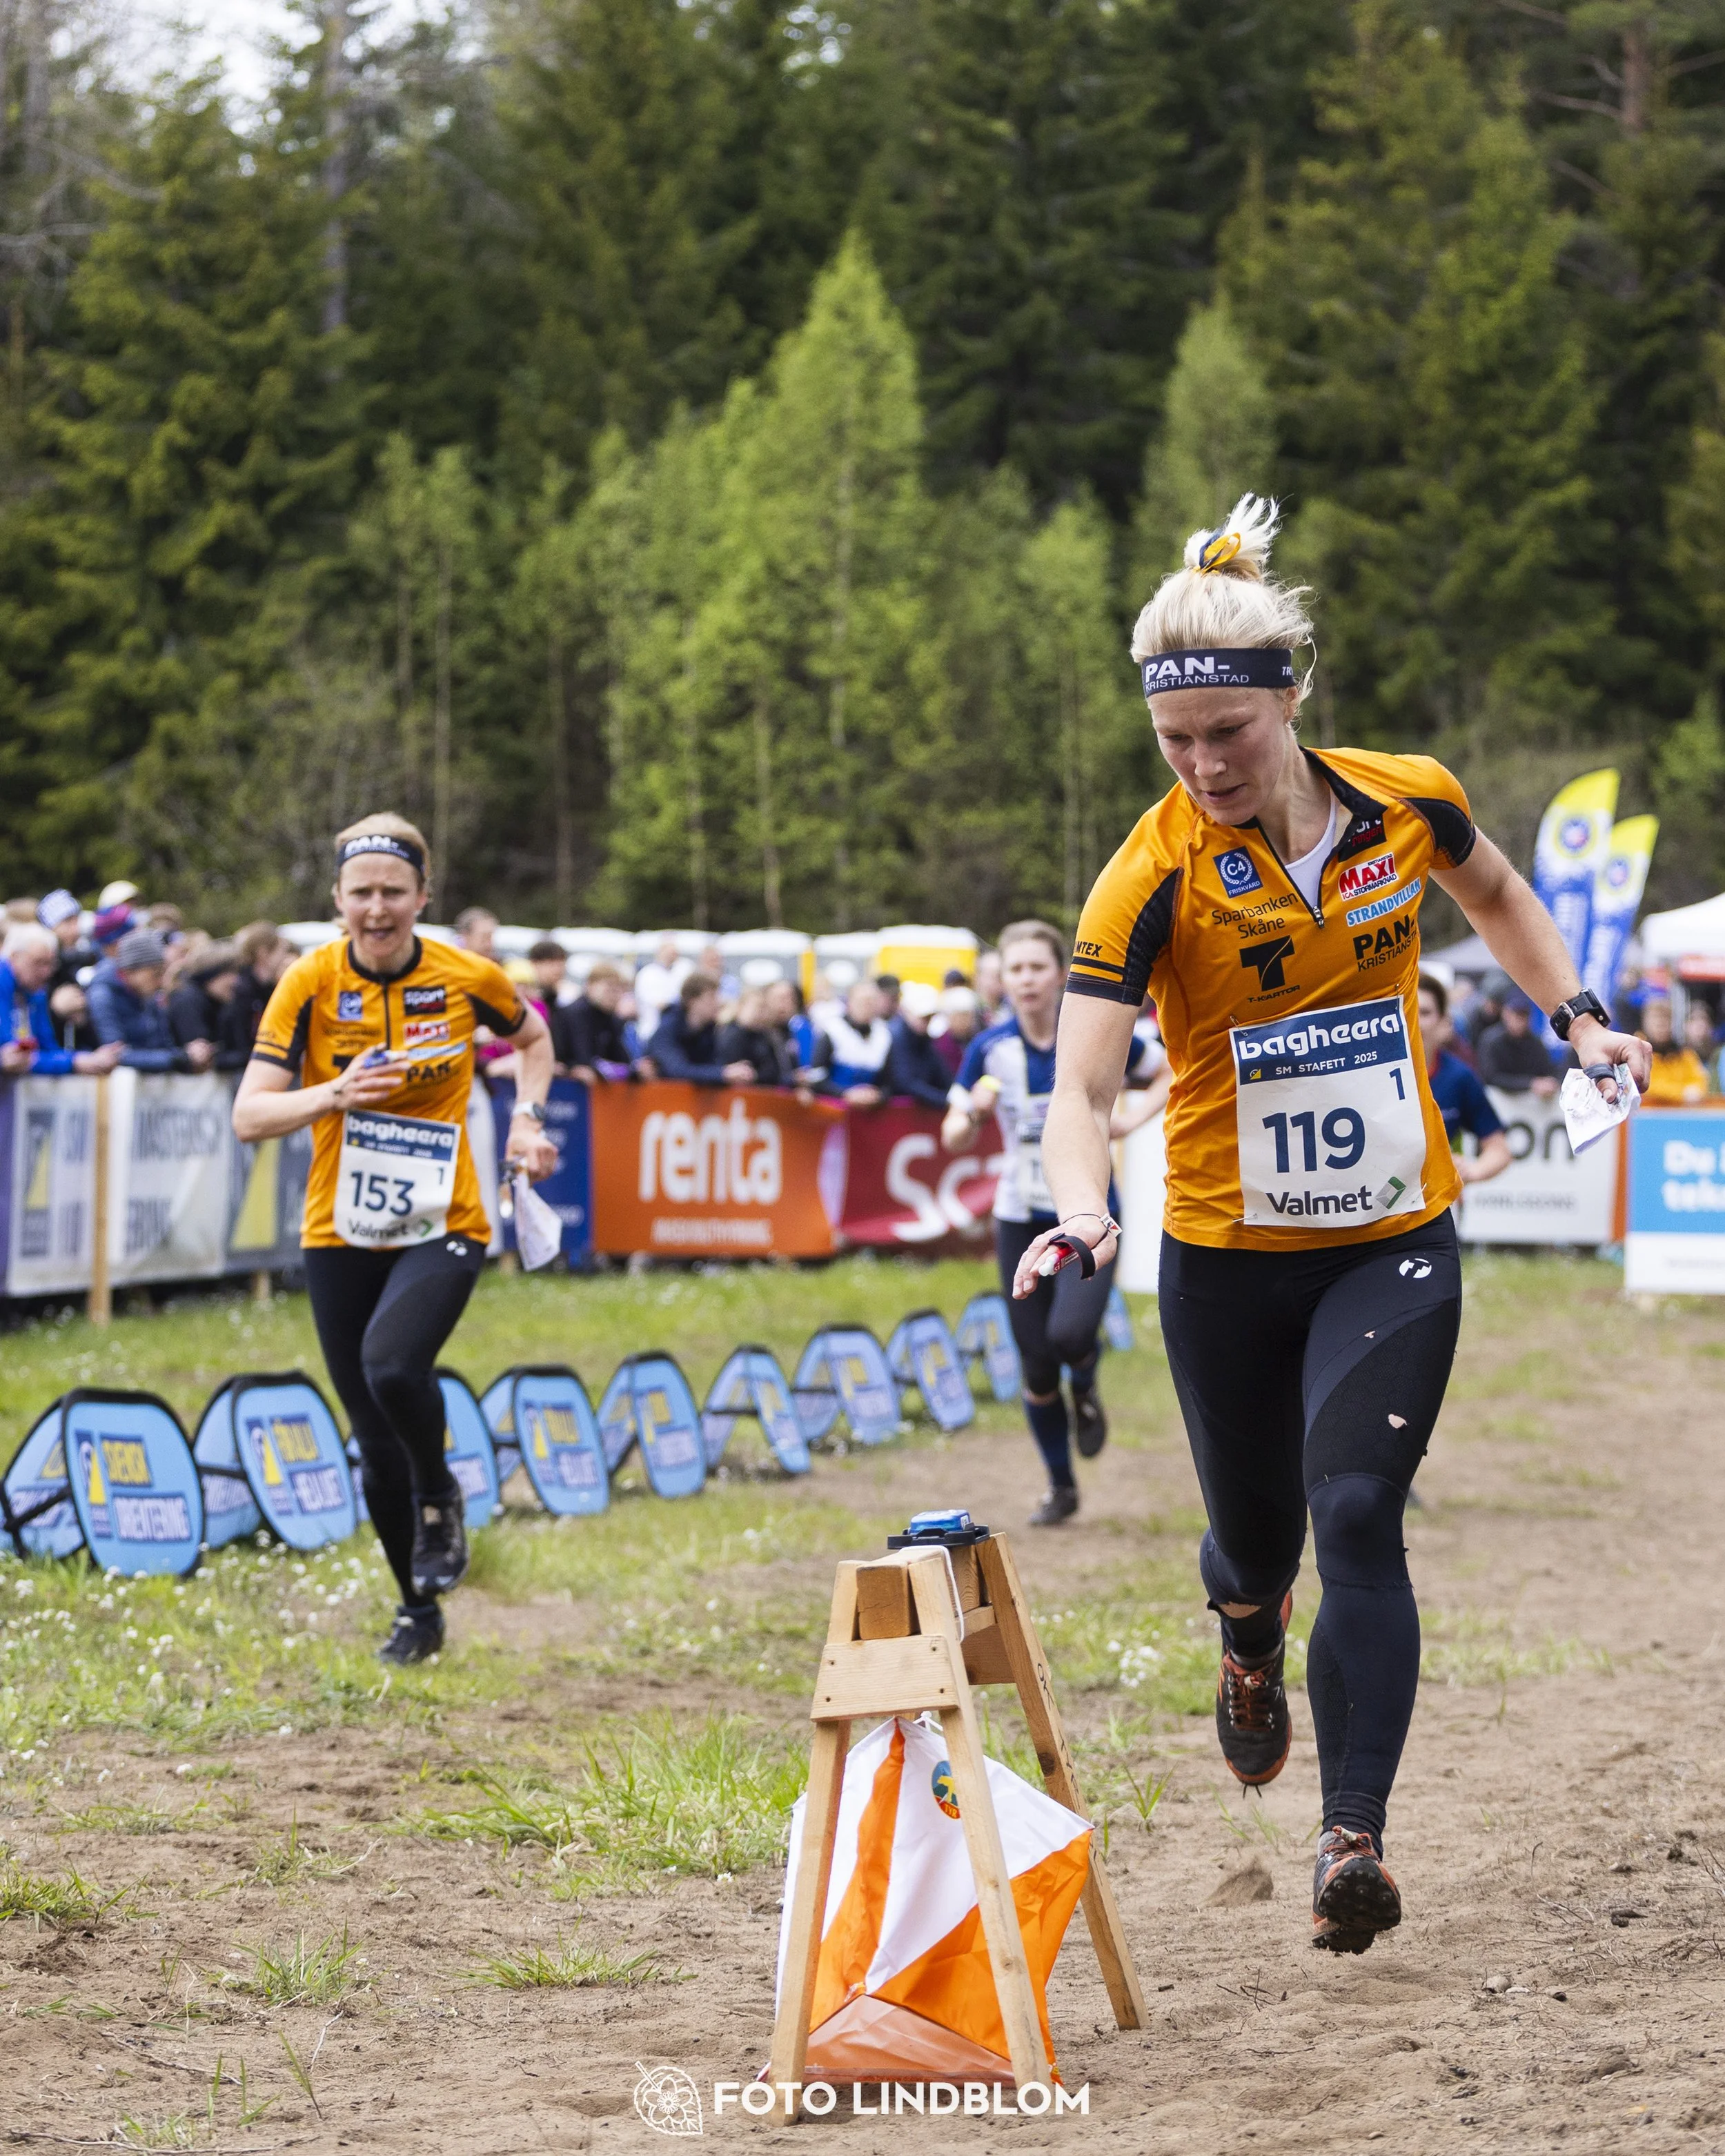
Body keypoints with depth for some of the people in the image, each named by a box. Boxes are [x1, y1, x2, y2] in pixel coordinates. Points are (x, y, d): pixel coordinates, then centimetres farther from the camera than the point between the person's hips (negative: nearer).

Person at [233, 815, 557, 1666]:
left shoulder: (468, 978, -5)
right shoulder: (311, 983, -8)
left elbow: (532, 1037, 17)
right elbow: (249, 1116, -12)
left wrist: (527, 1120, 2)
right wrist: (334, 1095, -29)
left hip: (443, 1227, -1)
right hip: (341, 1236, 1)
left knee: (393, 1365, -30)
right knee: (376, 1446, 5)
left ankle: (439, 1498, 1)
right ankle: (418, 1613, 26)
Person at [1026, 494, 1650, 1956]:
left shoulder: (1409, 803, -7)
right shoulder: (1153, 879, -17)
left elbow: (1495, 895, 18)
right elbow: (1083, 1082, -25)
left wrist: (1580, 1017, 8)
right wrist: (1085, 1212, -44)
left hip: (1394, 1245, 1)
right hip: (1225, 1261, -1)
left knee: (1358, 1515, -17)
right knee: (1257, 1538, 13)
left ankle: (1354, 1840, -17)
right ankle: (1251, 1647, 52)